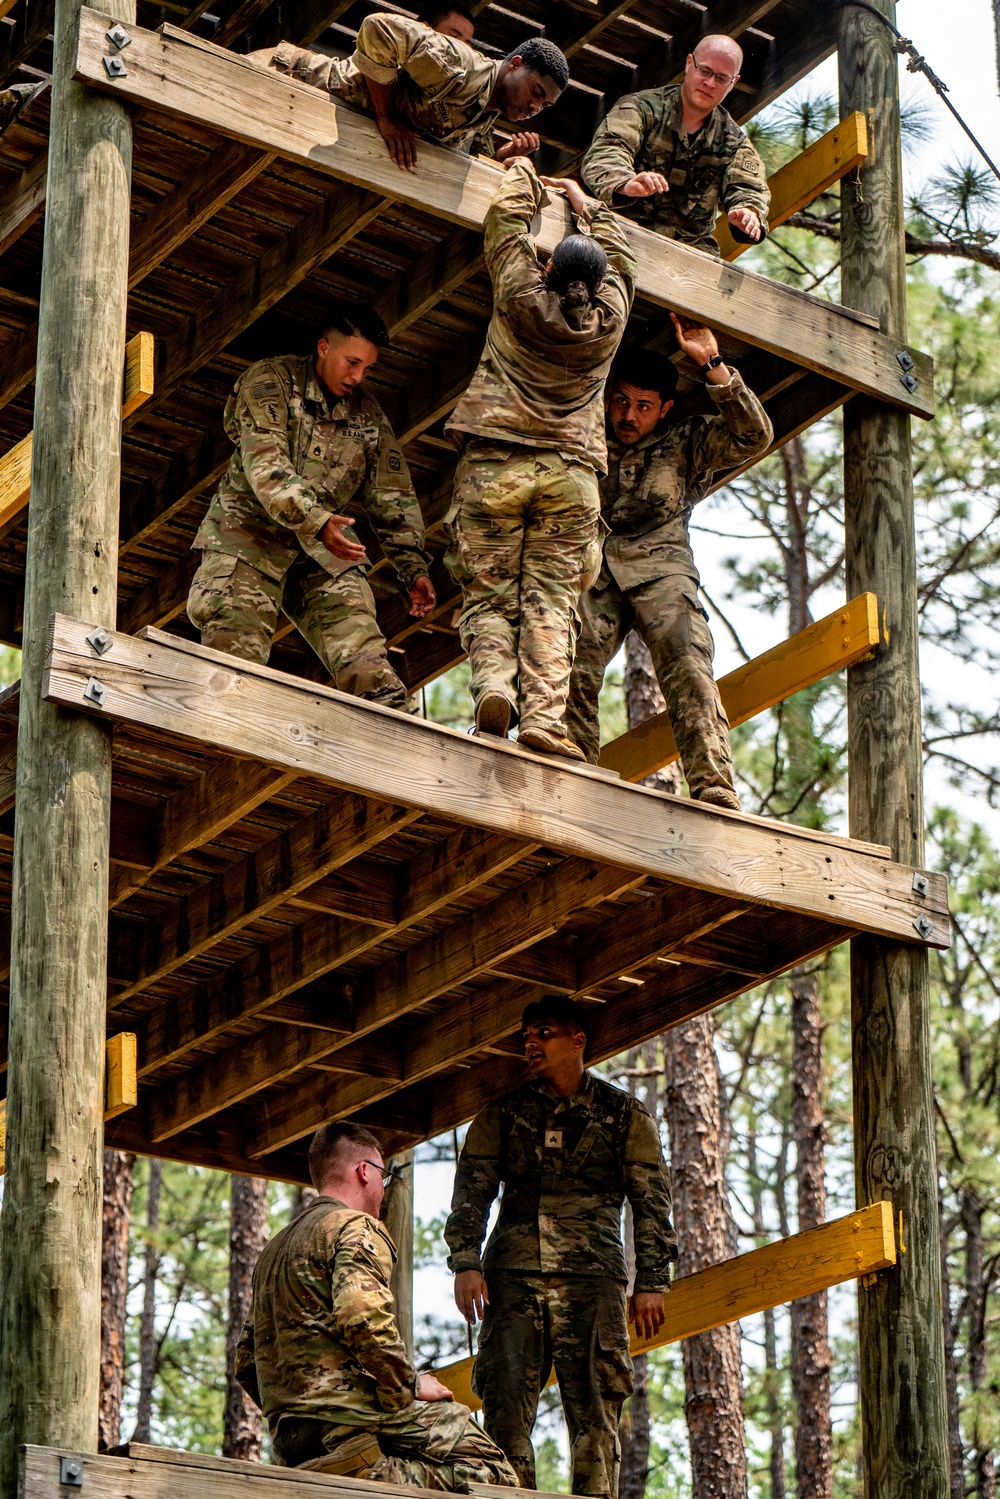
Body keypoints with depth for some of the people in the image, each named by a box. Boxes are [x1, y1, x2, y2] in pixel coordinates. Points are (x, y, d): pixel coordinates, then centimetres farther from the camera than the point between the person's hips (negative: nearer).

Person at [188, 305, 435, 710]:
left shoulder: (369, 415, 12)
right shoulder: (270, 381, -5)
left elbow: (392, 497, 15)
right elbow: (264, 466, -18)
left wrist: (413, 568, 3)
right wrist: (315, 521, -32)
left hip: (322, 553, 4)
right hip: (251, 532, -4)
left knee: (368, 670, -12)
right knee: (236, 652, -18)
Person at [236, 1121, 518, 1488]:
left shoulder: (272, 1251, 26)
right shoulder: (357, 1228, -2)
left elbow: (246, 1363, 25)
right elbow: (363, 1317, -21)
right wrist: (410, 1386, -10)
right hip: (345, 1417, -9)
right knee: (491, 1472, -11)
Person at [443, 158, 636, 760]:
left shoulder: (522, 298, -4)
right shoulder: (609, 316, 3)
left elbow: (507, 218, 11)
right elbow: (618, 254, 24)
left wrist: (522, 174, 29)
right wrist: (584, 202, 38)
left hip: (495, 463, -1)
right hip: (571, 471, 1)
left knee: (488, 594, 2)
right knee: (550, 601, -4)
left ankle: (493, 680, -22)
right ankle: (545, 714, -19)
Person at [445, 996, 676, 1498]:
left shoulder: (624, 1115, 13)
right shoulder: (502, 1114, 17)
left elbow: (651, 1201, 8)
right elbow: (471, 1190, 10)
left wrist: (651, 1282, -1)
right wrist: (465, 1262, -5)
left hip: (591, 1275, -1)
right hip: (512, 1277, 1)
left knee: (594, 1412, -7)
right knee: (505, 1406, -7)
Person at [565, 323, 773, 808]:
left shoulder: (687, 442, 19)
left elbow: (753, 436, 4)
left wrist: (712, 365, -3)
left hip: (659, 564, -2)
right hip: (593, 570, 2)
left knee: (687, 666, -25)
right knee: (572, 672, -21)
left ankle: (714, 793, -35)